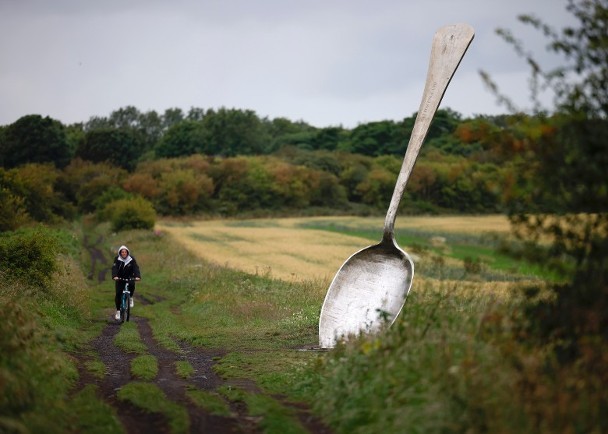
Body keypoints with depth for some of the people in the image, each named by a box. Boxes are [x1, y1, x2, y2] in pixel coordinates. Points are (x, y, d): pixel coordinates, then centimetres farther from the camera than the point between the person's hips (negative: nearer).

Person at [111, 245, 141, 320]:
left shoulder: (132, 259, -10)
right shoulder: (117, 259, -12)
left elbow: (136, 268, -22)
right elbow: (114, 268, -25)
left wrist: (138, 276, -41)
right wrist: (114, 276, -45)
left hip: (129, 278, 0)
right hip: (119, 279, 0)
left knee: (132, 286, -31)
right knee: (118, 294, -11)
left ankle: (130, 297, 1)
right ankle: (118, 311, 2)